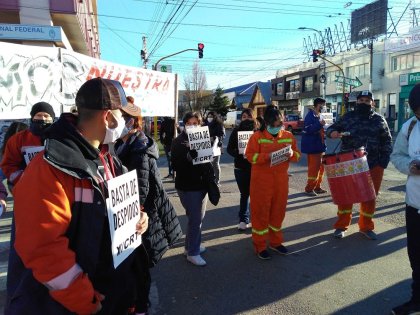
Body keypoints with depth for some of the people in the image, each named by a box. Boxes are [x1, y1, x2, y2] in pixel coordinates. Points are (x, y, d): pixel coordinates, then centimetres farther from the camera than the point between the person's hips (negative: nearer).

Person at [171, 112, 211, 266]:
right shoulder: (178, 142, -6)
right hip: (187, 186, -6)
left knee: (198, 217, 15)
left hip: (202, 184, 6)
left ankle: (191, 245, 34)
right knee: (195, 219, -2)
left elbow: (209, 158, 12)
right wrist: (189, 154, -27)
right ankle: (192, 253, 14)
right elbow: (176, 165, -15)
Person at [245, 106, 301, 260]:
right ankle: (260, 245, 17)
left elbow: (298, 155, 10)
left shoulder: (288, 136, 6)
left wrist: (292, 154, -13)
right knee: (261, 211, 3)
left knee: (278, 210, 14)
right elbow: (249, 156, -13)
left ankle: (275, 241, 32)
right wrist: (267, 156, -26)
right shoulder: (257, 136, -8)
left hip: (281, 180, 5)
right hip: (261, 180, -4)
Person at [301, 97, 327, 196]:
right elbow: (308, 129, -25)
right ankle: (309, 189, 3)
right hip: (312, 146, -10)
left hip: (319, 146, 10)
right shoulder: (310, 115, -13)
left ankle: (317, 187, 25)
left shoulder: (318, 116, 15)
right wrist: (320, 124, -28)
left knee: (320, 167, 14)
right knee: (314, 167, -7)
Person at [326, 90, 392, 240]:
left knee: (370, 197, 9)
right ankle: (341, 226, 18)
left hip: (374, 166, 1)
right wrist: (332, 133, -17)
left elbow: (387, 142, 8)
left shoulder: (379, 120, 5)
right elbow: (332, 128, 8)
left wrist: (384, 161, -3)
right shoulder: (347, 117, 3)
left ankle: (366, 226, 26)